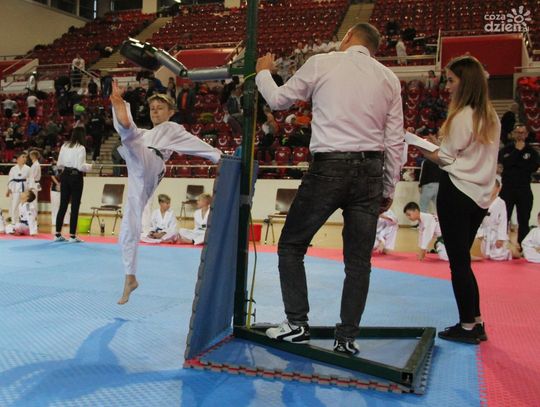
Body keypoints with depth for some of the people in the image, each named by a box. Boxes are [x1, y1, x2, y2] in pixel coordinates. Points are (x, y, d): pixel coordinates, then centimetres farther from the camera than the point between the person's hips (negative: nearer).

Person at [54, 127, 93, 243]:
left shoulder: (64, 146, 5)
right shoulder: (81, 148, -12)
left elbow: (59, 164, 8)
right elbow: (81, 166, -17)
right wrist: (90, 166, 2)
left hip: (65, 176, 6)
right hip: (76, 177, -6)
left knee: (63, 205, 12)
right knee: (75, 206, 1)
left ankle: (57, 234, 17)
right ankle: (72, 236, 5)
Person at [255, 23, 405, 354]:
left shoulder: (321, 63, 2)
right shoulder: (389, 78, 11)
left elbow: (278, 100, 13)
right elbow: (396, 141, 9)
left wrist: (263, 72, 33)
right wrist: (389, 189, 17)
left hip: (329, 167, -3)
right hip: (371, 170, 4)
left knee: (291, 245, 12)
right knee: (359, 260, 10)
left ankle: (297, 324, 12)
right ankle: (347, 339, 14)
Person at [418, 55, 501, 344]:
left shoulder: (462, 116, -13)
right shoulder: (491, 117, 12)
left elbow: (445, 158, -8)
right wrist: (433, 145, 14)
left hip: (456, 193, -8)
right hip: (480, 195, 8)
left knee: (458, 261, 0)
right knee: (463, 259, 15)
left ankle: (468, 326, 8)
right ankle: (475, 323, 20)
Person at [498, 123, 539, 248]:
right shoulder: (506, 149, 5)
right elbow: (505, 162, -15)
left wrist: (516, 163, -11)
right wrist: (517, 150, -13)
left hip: (524, 189, 2)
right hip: (508, 188, -1)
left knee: (523, 221, 5)